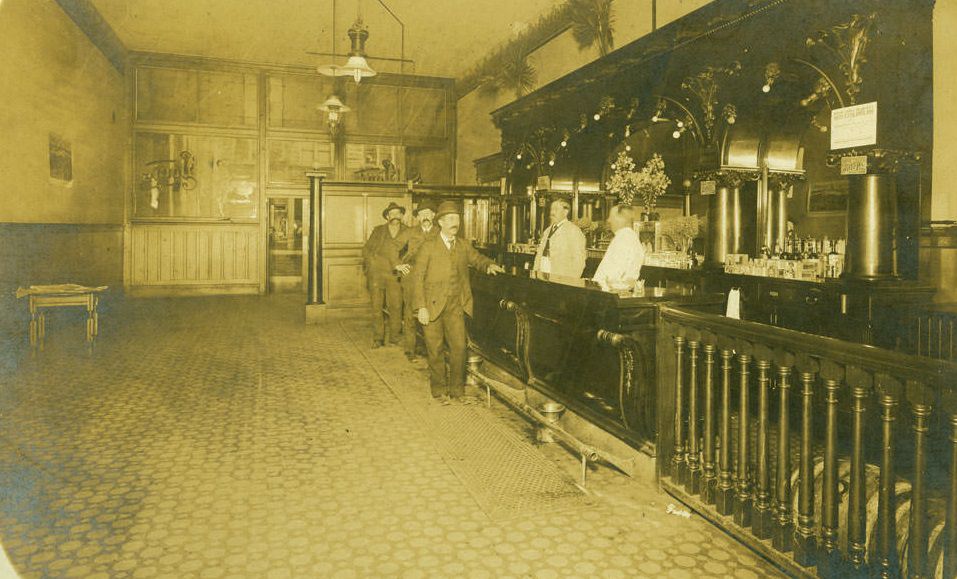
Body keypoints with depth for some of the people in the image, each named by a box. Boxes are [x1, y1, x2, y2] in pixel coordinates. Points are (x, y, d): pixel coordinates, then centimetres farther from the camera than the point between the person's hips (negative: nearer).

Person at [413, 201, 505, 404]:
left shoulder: (464, 245, 10)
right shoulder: (428, 246, -3)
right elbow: (417, 277, -5)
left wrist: (489, 265, -8)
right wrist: (421, 307, -12)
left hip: (455, 305, 3)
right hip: (432, 305, -3)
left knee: (459, 346, 2)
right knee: (436, 349, 5)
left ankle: (456, 389, 17)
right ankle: (438, 390, 20)